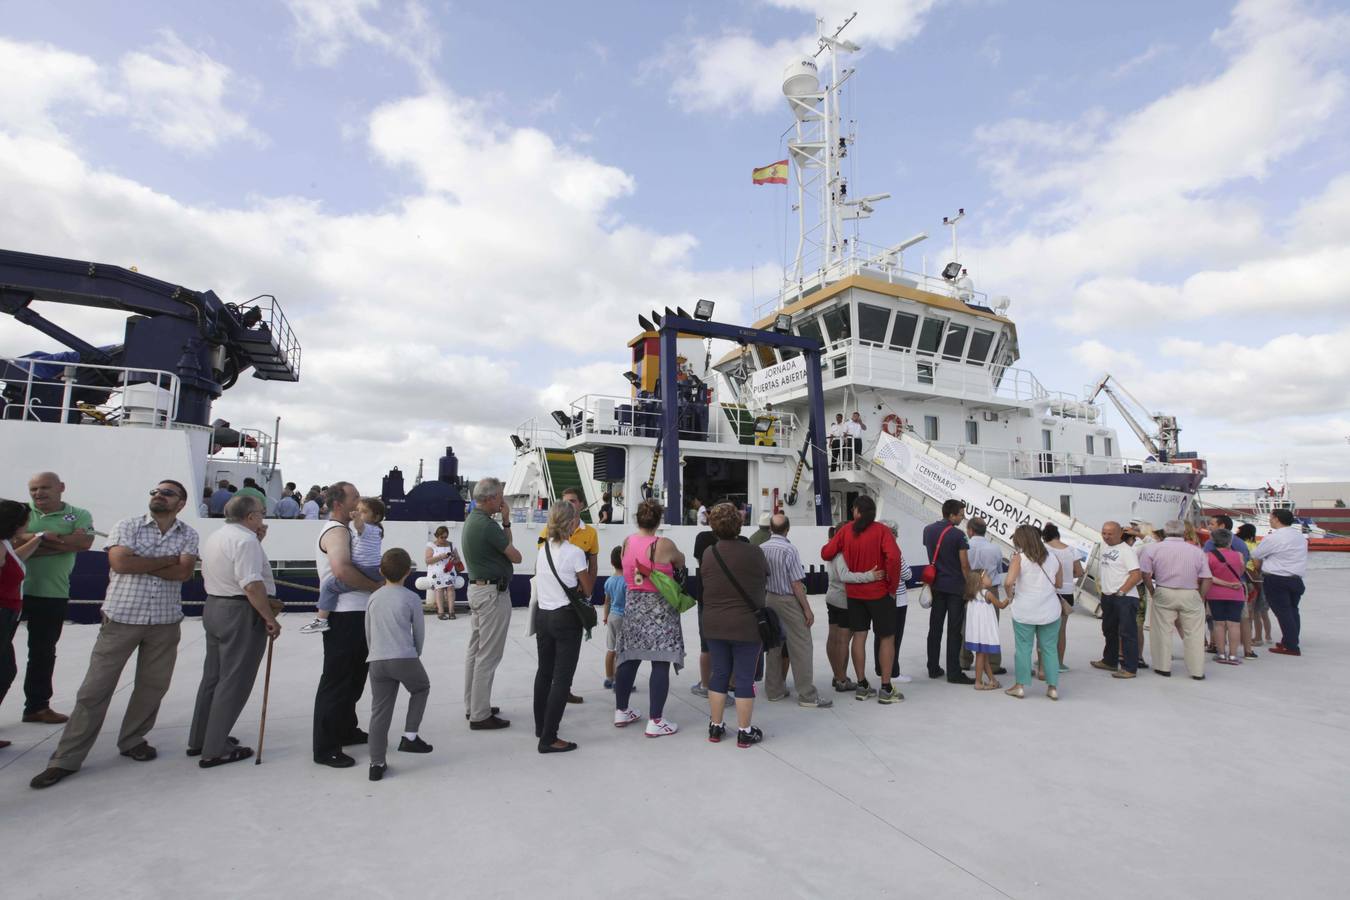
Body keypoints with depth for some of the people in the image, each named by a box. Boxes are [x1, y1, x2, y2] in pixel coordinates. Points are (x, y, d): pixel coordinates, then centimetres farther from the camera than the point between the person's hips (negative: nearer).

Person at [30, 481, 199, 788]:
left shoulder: (188, 534, 2)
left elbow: (184, 572, -12)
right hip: (121, 618, -1)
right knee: (95, 688, 3)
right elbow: (120, 562, -16)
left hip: (165, 622, 1)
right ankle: (66, 759, 14)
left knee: (153, 686, 10)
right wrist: (166, 560, -12)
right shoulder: (127, 526, 0)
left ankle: (133, 741, 29)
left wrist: (138, 563, -12)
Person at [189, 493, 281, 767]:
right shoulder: (245, 539, -19)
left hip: (213, 607, 10)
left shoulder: (214, 537, 12)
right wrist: (270, 618, -19)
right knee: (233, 682, -2)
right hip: (240, 612, -10)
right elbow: (252, 584, -25)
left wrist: (257, 542, 14)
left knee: (213, 675, 19)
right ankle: (215, 750, 4)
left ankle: (199, 740, 31)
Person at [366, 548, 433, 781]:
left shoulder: (373, 597, 11)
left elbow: (368, 632, 17)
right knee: (421, 688, 23)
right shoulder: (412, 598, -2)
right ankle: (410, 737, 17)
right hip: (405, 659, -4)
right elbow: (419, 632, 5)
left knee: (379, 711, 10)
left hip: (376, 661, 4)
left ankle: (377, 763, 11)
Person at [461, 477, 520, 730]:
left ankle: (472, 706, 26)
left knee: (475, 650, 16)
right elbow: (516, 556, -12)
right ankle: (481, 715, 3)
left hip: (477, 588, 11)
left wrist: (506, 522, 2)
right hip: (493, 592, -11)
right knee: (488, 655, -4)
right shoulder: (487, 525, -21)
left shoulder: (471, 520, 10)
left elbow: (504, 543, 13)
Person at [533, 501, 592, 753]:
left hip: (543, 616, 7)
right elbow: (588, 591, -6)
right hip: (566, 619, -7)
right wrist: (588, 572, 10)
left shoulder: (542, 549, 4)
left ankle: (541, 726, 36)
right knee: (562, 678, 0)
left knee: (544, 671, 20)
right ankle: (548, 739, 2)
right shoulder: (574, 553, -15)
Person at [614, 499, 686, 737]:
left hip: (632, 605, 6)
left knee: (629, 660, 16)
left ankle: (621, 711, 28)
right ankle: (655, 722, 2)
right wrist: (673, 560, 23)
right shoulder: (663, 545, -15)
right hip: (658, 608, -6)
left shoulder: (627, 542, 1)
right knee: (660, 664, 0)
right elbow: (681, 562, 2)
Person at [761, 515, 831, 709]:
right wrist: (807, 609, -9)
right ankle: (807, 695, 4)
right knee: (802, 648, 1)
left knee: (774, 645, 15)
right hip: (788, 600, -6)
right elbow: (796, 584, -16)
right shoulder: (789, 550, -17)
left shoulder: (761, 549, -1)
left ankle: (773, 690, 23)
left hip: (769, 598, 7)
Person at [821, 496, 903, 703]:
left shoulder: (846, 531, 0)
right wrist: (893, 586, -12)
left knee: (859, 636, 11)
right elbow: (893, 557, -24)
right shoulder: (881, 530, -10)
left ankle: (862, 686, 18)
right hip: (879, 593, -3)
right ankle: (886, 689, 10)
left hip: (854, 593, 4)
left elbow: (826, 554, 0)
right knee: (887, 638, 8)